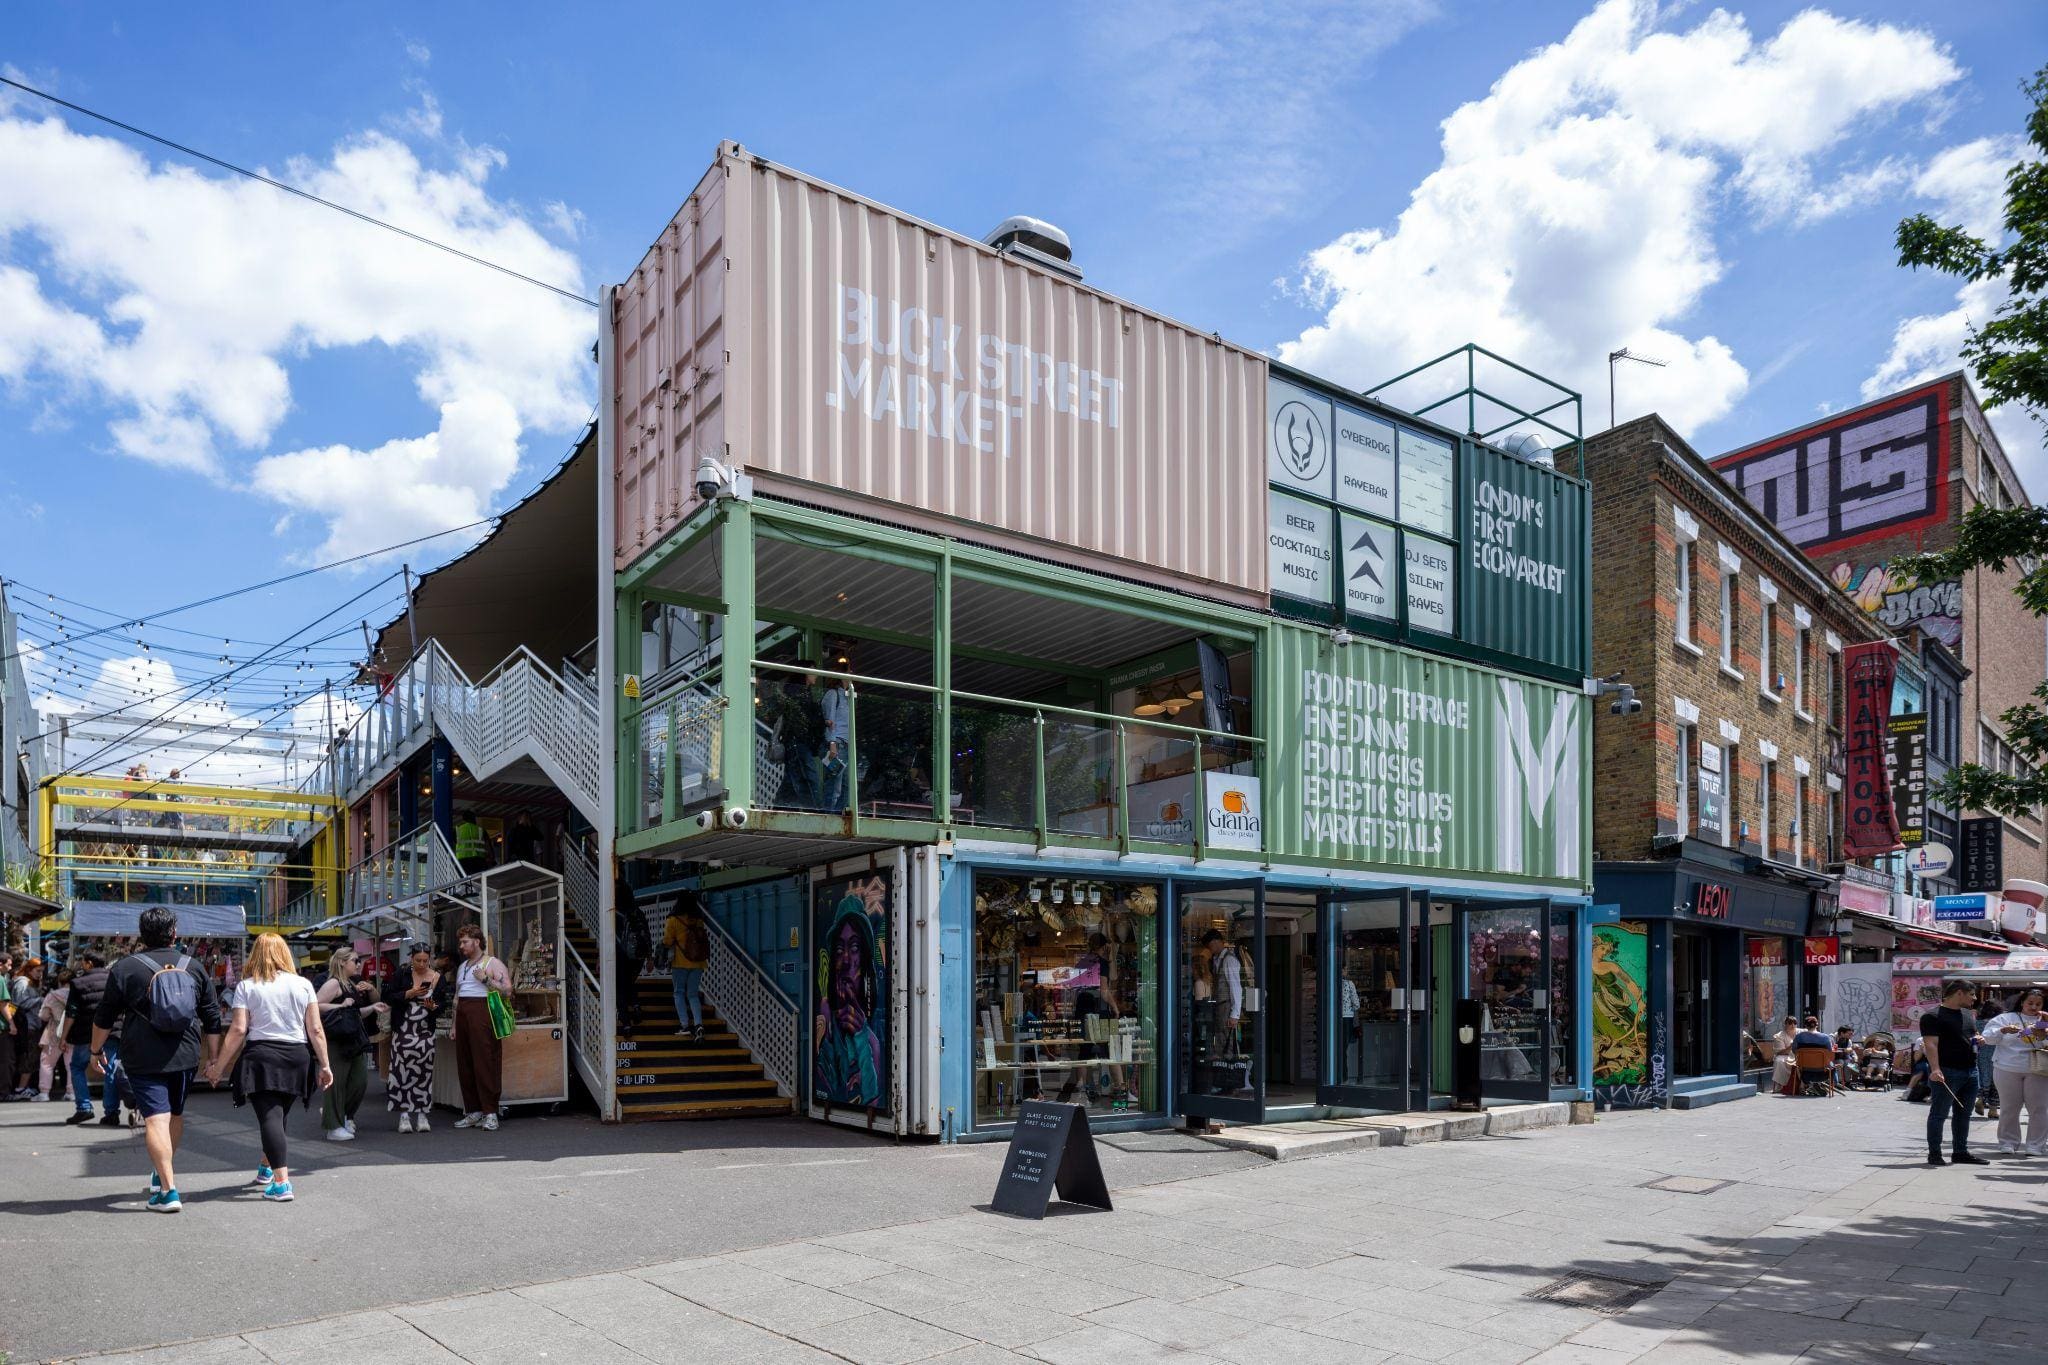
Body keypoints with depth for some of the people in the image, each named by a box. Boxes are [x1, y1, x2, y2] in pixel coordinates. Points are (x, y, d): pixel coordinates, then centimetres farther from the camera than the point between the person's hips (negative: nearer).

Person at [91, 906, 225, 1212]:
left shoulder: (125, 968, -3)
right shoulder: (194, 968, 6)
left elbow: (105, 1018, 1)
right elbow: (212, 1019, 9)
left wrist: (96, 1050, 17)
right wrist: (213, 1059, 17)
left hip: (143, 1058, -3)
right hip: (185, 1057, 4)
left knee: (156, 1118, -7)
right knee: (175, 1114, 20)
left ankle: (168, 1190, -14)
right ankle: (165, 1173, 38)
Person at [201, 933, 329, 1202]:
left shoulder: (246, 986, 0)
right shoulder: (303, 984, 4)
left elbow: (238, 1030, -7)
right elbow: (316, 1030, 1)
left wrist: (218, 1067, 1)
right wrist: (324, 1065, 5)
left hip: (261, 1055, -3)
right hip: (297, 1057, 3)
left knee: (270, 1116, -6)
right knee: (278, 1114, 20)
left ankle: (281, 1182, -16)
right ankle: (267, 1168, 39)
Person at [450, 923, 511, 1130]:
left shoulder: (493, 963, 1)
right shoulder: (462, 967, 23)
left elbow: (508, 989, -9)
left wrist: (486, 979, -15)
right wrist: (454, 1025, 21)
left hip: (482, 1014, -7)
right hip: (463, 1016, 7)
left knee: (485, 1064, -10)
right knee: (464, 1065, 5)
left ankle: (490, 1113, -10)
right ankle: (473, 1111, 11)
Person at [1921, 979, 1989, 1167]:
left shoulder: (1969, 1015, 18)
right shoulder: (1933, 1016, -10)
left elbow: (1974, 1035, 32)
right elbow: (1931, 1044, -17)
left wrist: (1978, 1039, 7)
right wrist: (1935, 1069, -28)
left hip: (1970, 1071, 8)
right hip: (1946, 1072, -8)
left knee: (1963, 1114, 14)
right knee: (1939, 1114, -3)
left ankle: (1960, 1152, 24)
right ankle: (1934, 1154, 2)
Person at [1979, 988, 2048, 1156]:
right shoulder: (2007, 1018, 6)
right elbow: (1988, 1037, -2)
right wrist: (2004, 1030, -18)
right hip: (2008, 1069, -1)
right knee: (2010, 1108, 6)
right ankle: (2008, 1142, 15)